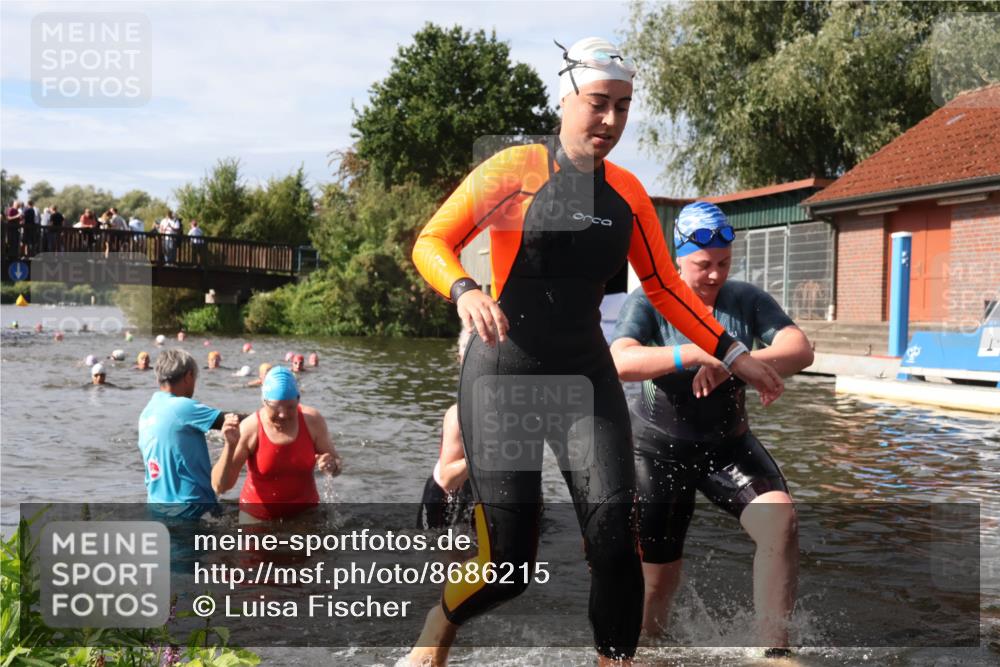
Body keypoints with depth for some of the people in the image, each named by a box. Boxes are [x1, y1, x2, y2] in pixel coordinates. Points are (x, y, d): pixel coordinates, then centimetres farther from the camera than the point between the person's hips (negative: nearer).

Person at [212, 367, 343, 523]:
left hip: (304, 513, 2)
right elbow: (219, 486, -21)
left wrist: (331, 465, -25)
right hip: (258, 517, -2)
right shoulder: (249, 428, -20)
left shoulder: (312, 420, -13)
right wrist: (230, 445, -34)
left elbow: (337, 463, -1)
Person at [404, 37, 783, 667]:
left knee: (614, 535, -11)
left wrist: (733, 354, 10)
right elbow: (431, 242, -6)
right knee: (508, 561, -6)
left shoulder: (627, 191, 9)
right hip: (505, 374, -4)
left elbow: (665, 286, 14)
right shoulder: (517, 168, -6)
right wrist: (465, 291, -27)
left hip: (588, 375, 5)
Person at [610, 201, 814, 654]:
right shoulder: (649, 302, -13)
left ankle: (774, 651, -15)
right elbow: (621, 362, -31)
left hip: (728, 443, 2)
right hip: (660, 448, -2)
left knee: (780, 518, -25)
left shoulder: (748, 300, -4)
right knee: (657, 577, 4)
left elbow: (801, 350, -18)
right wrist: (697, 353, -44)